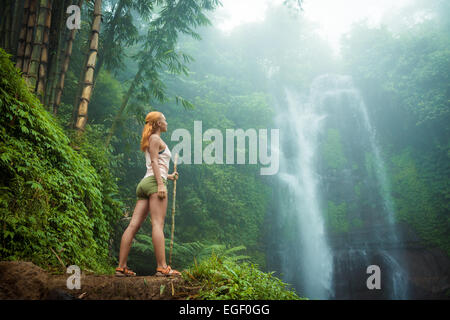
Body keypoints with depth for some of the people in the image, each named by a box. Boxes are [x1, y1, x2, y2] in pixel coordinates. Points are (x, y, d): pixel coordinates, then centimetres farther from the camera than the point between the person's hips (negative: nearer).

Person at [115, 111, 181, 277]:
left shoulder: (150, 141, 30)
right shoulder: (155, 139, 3)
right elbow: (154, 161, -9)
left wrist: (168, 176, 43)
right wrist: (161, 183, -19)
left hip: (145, 183, 9)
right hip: (155, 181, -9)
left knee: (133, 225, -1)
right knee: (158, 224, -16)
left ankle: (121, 267, -4)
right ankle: (162, 267, -23)